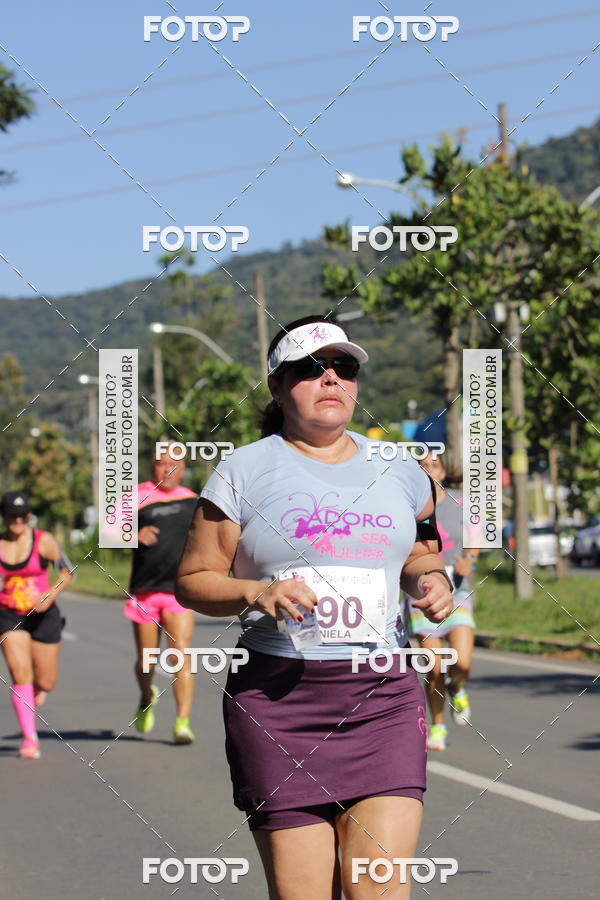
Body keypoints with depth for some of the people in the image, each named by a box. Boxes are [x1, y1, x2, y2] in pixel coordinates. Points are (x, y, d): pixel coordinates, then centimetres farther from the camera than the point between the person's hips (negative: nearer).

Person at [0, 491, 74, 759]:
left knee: (46, 683, 5)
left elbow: (67, 572, -1)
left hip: (43, 616, 0)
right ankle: (30, 738, -14)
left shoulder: (43, 541, -6)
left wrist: (51, 594, -16)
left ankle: (36, 689, 44)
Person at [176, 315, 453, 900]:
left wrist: (429, 578, 7)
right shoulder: (243, 470, 4)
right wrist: (256, 594, -14)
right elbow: (193, 581, 5)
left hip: (383, 697, 2)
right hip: (277, 698, -2)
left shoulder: (398, 468, 14)